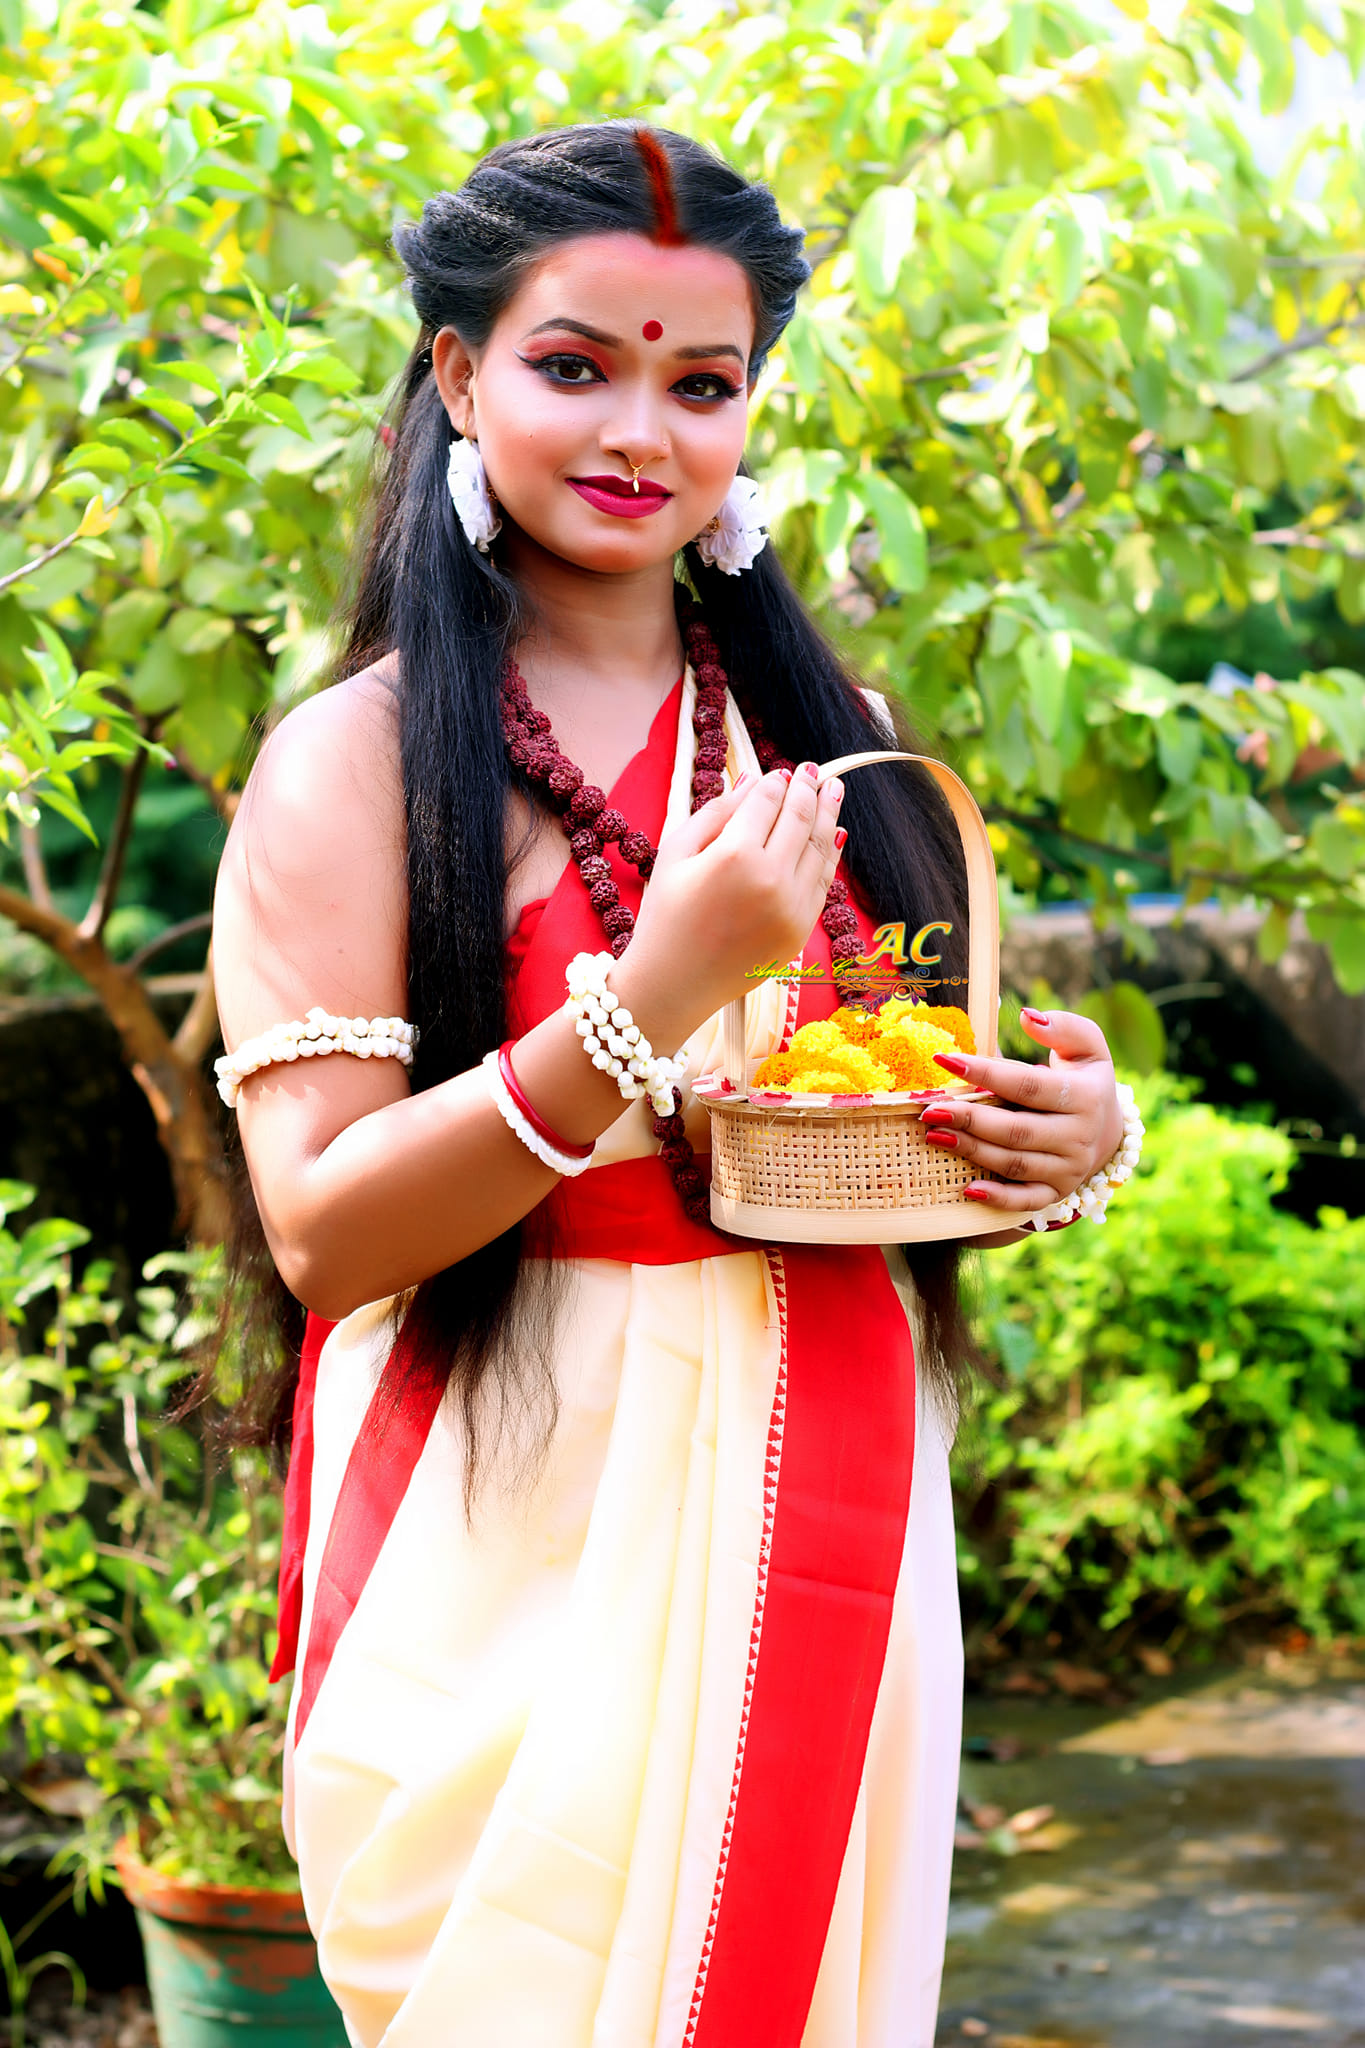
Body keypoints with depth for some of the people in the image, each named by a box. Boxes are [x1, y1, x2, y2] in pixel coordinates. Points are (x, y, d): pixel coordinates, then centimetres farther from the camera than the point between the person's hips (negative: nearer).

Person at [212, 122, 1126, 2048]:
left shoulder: (826, 730, 8)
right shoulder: (355, 763, -7)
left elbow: (937, 1099, 17)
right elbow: (321, 1230, -14)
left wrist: (1067, 1126, -6)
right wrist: (655, 999, -24)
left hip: (824, 1519, 5)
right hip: (523, 1550, -4)